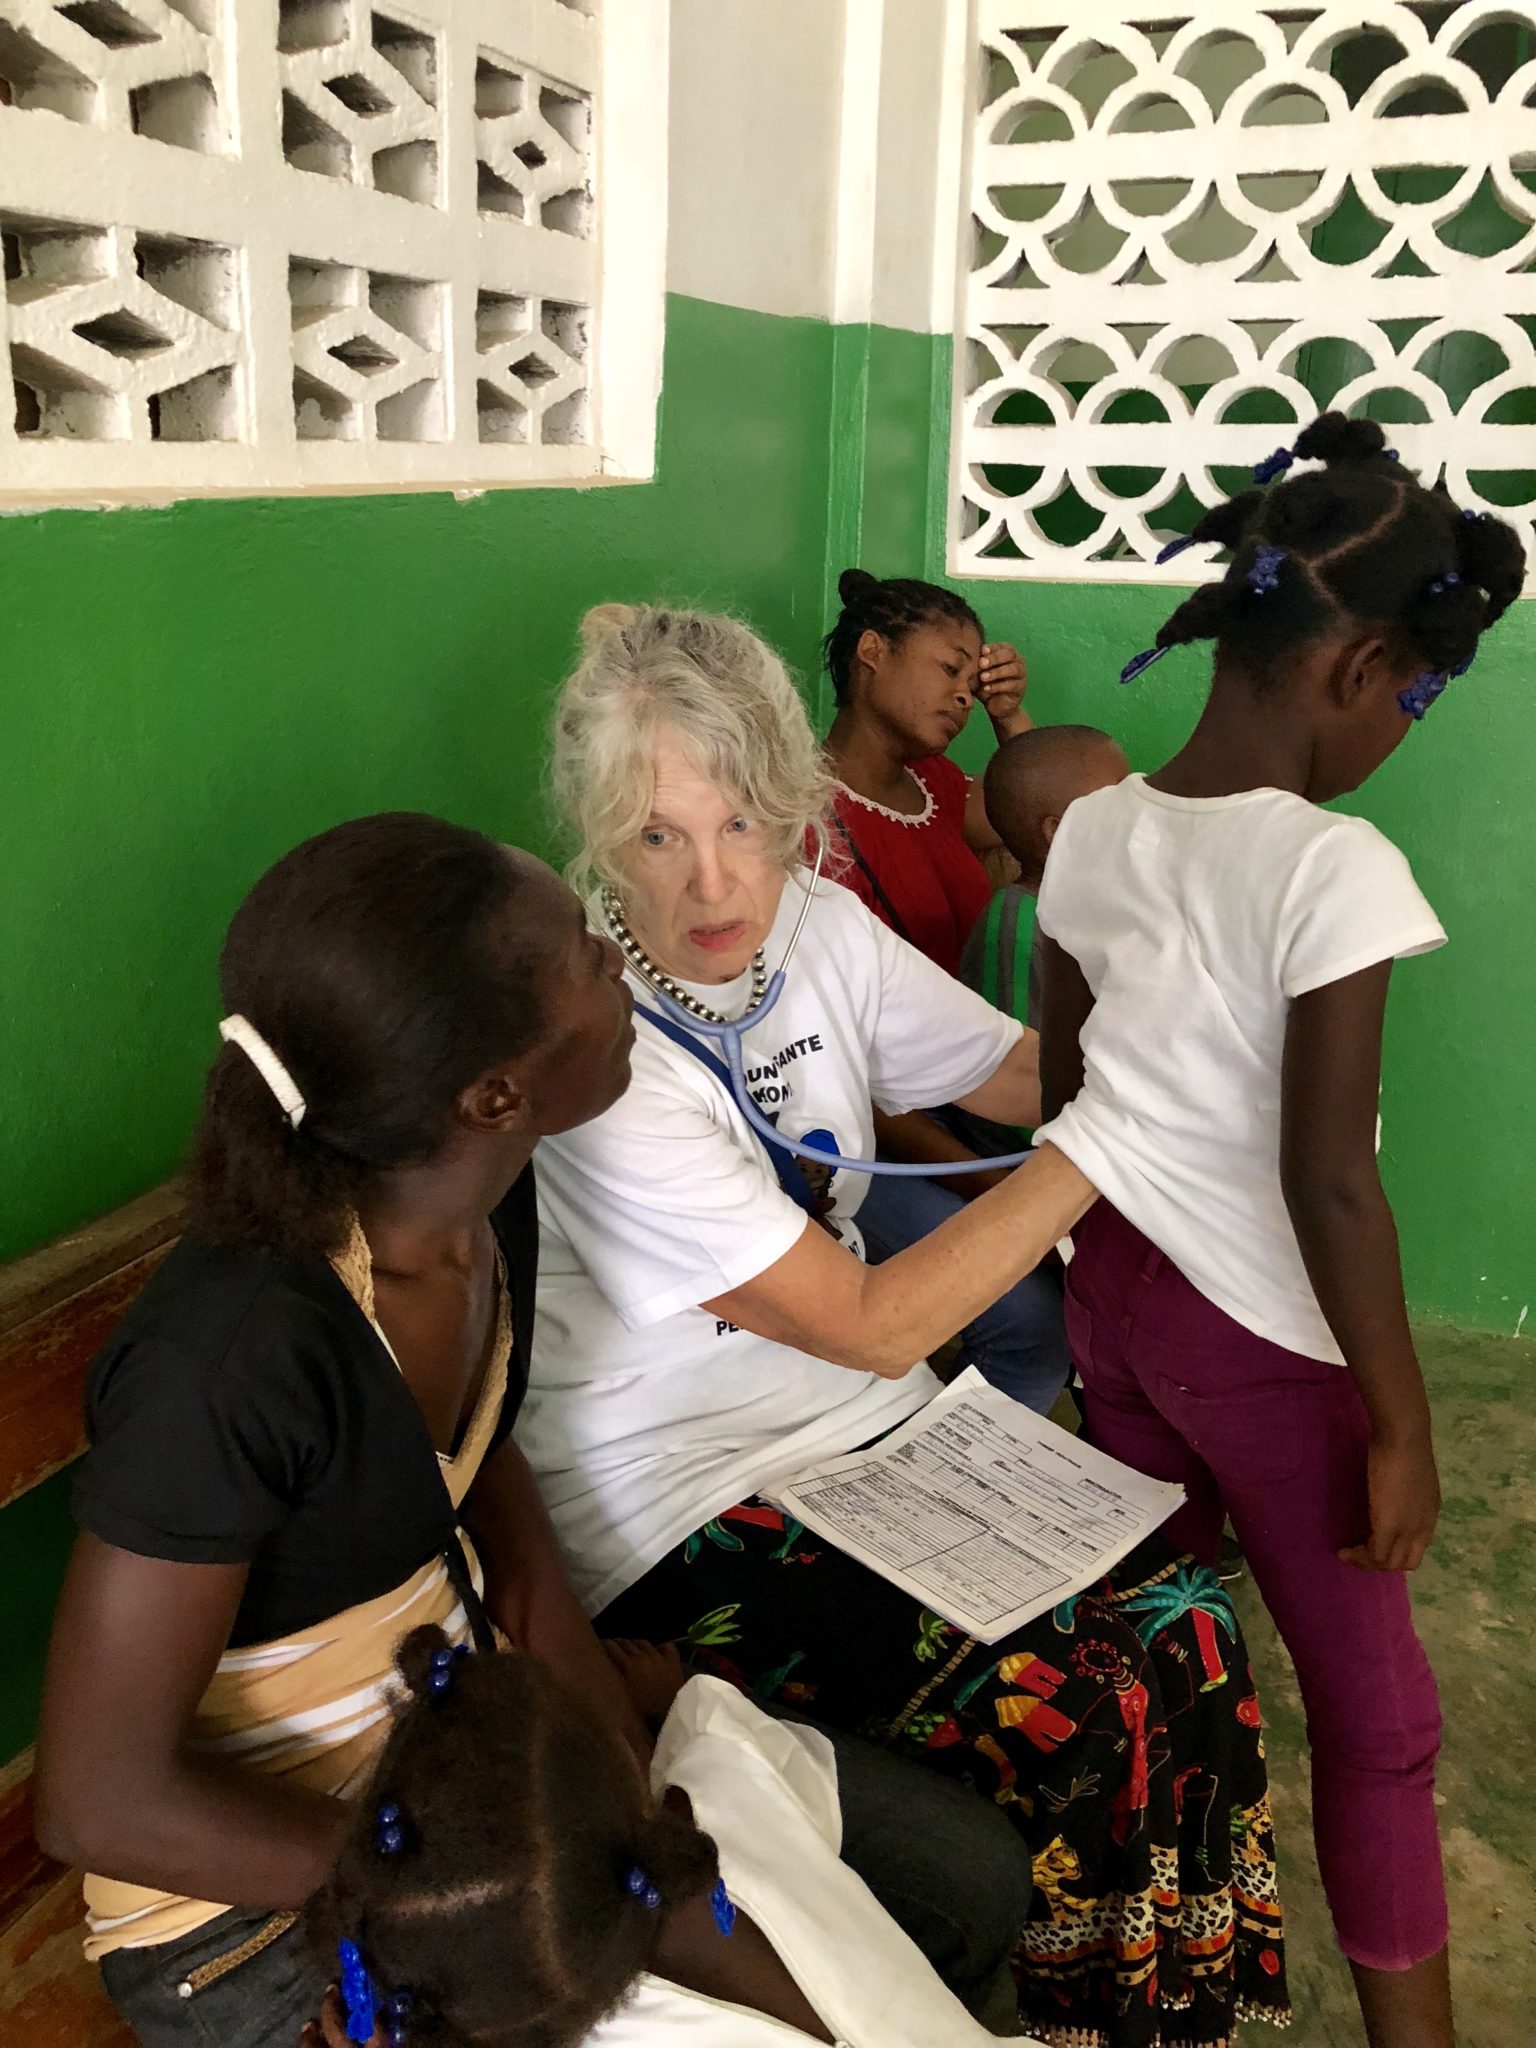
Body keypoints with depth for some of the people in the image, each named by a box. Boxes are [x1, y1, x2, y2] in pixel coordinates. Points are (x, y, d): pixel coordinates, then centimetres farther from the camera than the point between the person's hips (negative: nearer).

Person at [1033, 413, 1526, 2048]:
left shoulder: (1093, 826, -2)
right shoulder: (1335, 868, -23)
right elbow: (1327, 1183, -23)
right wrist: (1402, 1422, -13)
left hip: (1109, 1288, 7)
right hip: (1260, 1336, -7)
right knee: (1375, 1712, 13)